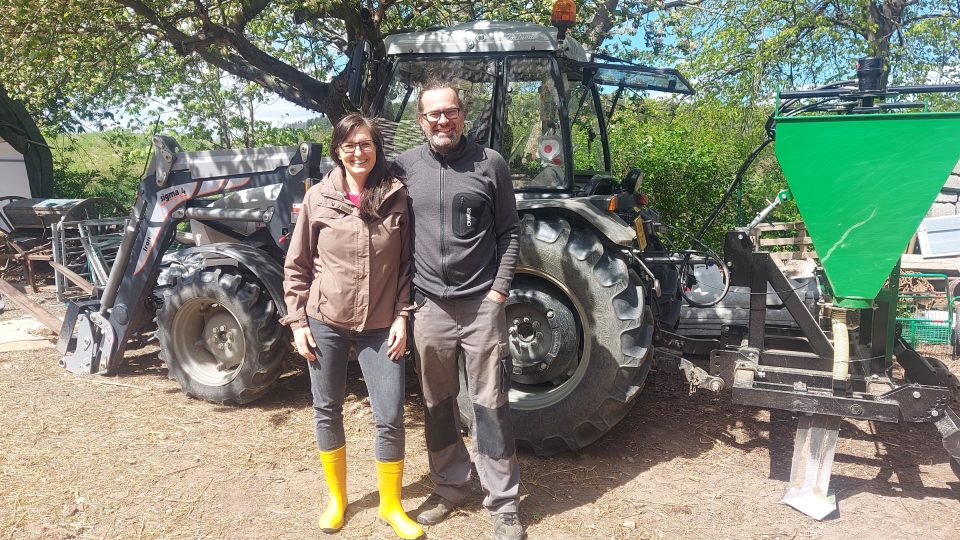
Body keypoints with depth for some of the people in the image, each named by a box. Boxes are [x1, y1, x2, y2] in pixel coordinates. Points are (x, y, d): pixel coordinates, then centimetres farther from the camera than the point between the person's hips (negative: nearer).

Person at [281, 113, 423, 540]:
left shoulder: (397, 197, -1)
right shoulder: (318, 197, -2)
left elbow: (406, 263, 4)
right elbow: (296, 266, 3)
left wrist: (402, 317, -3)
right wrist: (297, 321, -1)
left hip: (379, 326, 0)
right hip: (325, 322, 1)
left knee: (390, 418, -1)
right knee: (327, 411, 12)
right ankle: (336, 498, 33)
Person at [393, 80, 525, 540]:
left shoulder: (489, 163, -1)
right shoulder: (405, 166, 3)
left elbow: (509, 232, 3)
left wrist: (500, 287, -5)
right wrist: (403, 295, 5)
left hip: (481, 305, -2)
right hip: (428, 306, 3)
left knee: (490, 407, 4)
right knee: (438, 404, 15)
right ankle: (449, 487, 33)